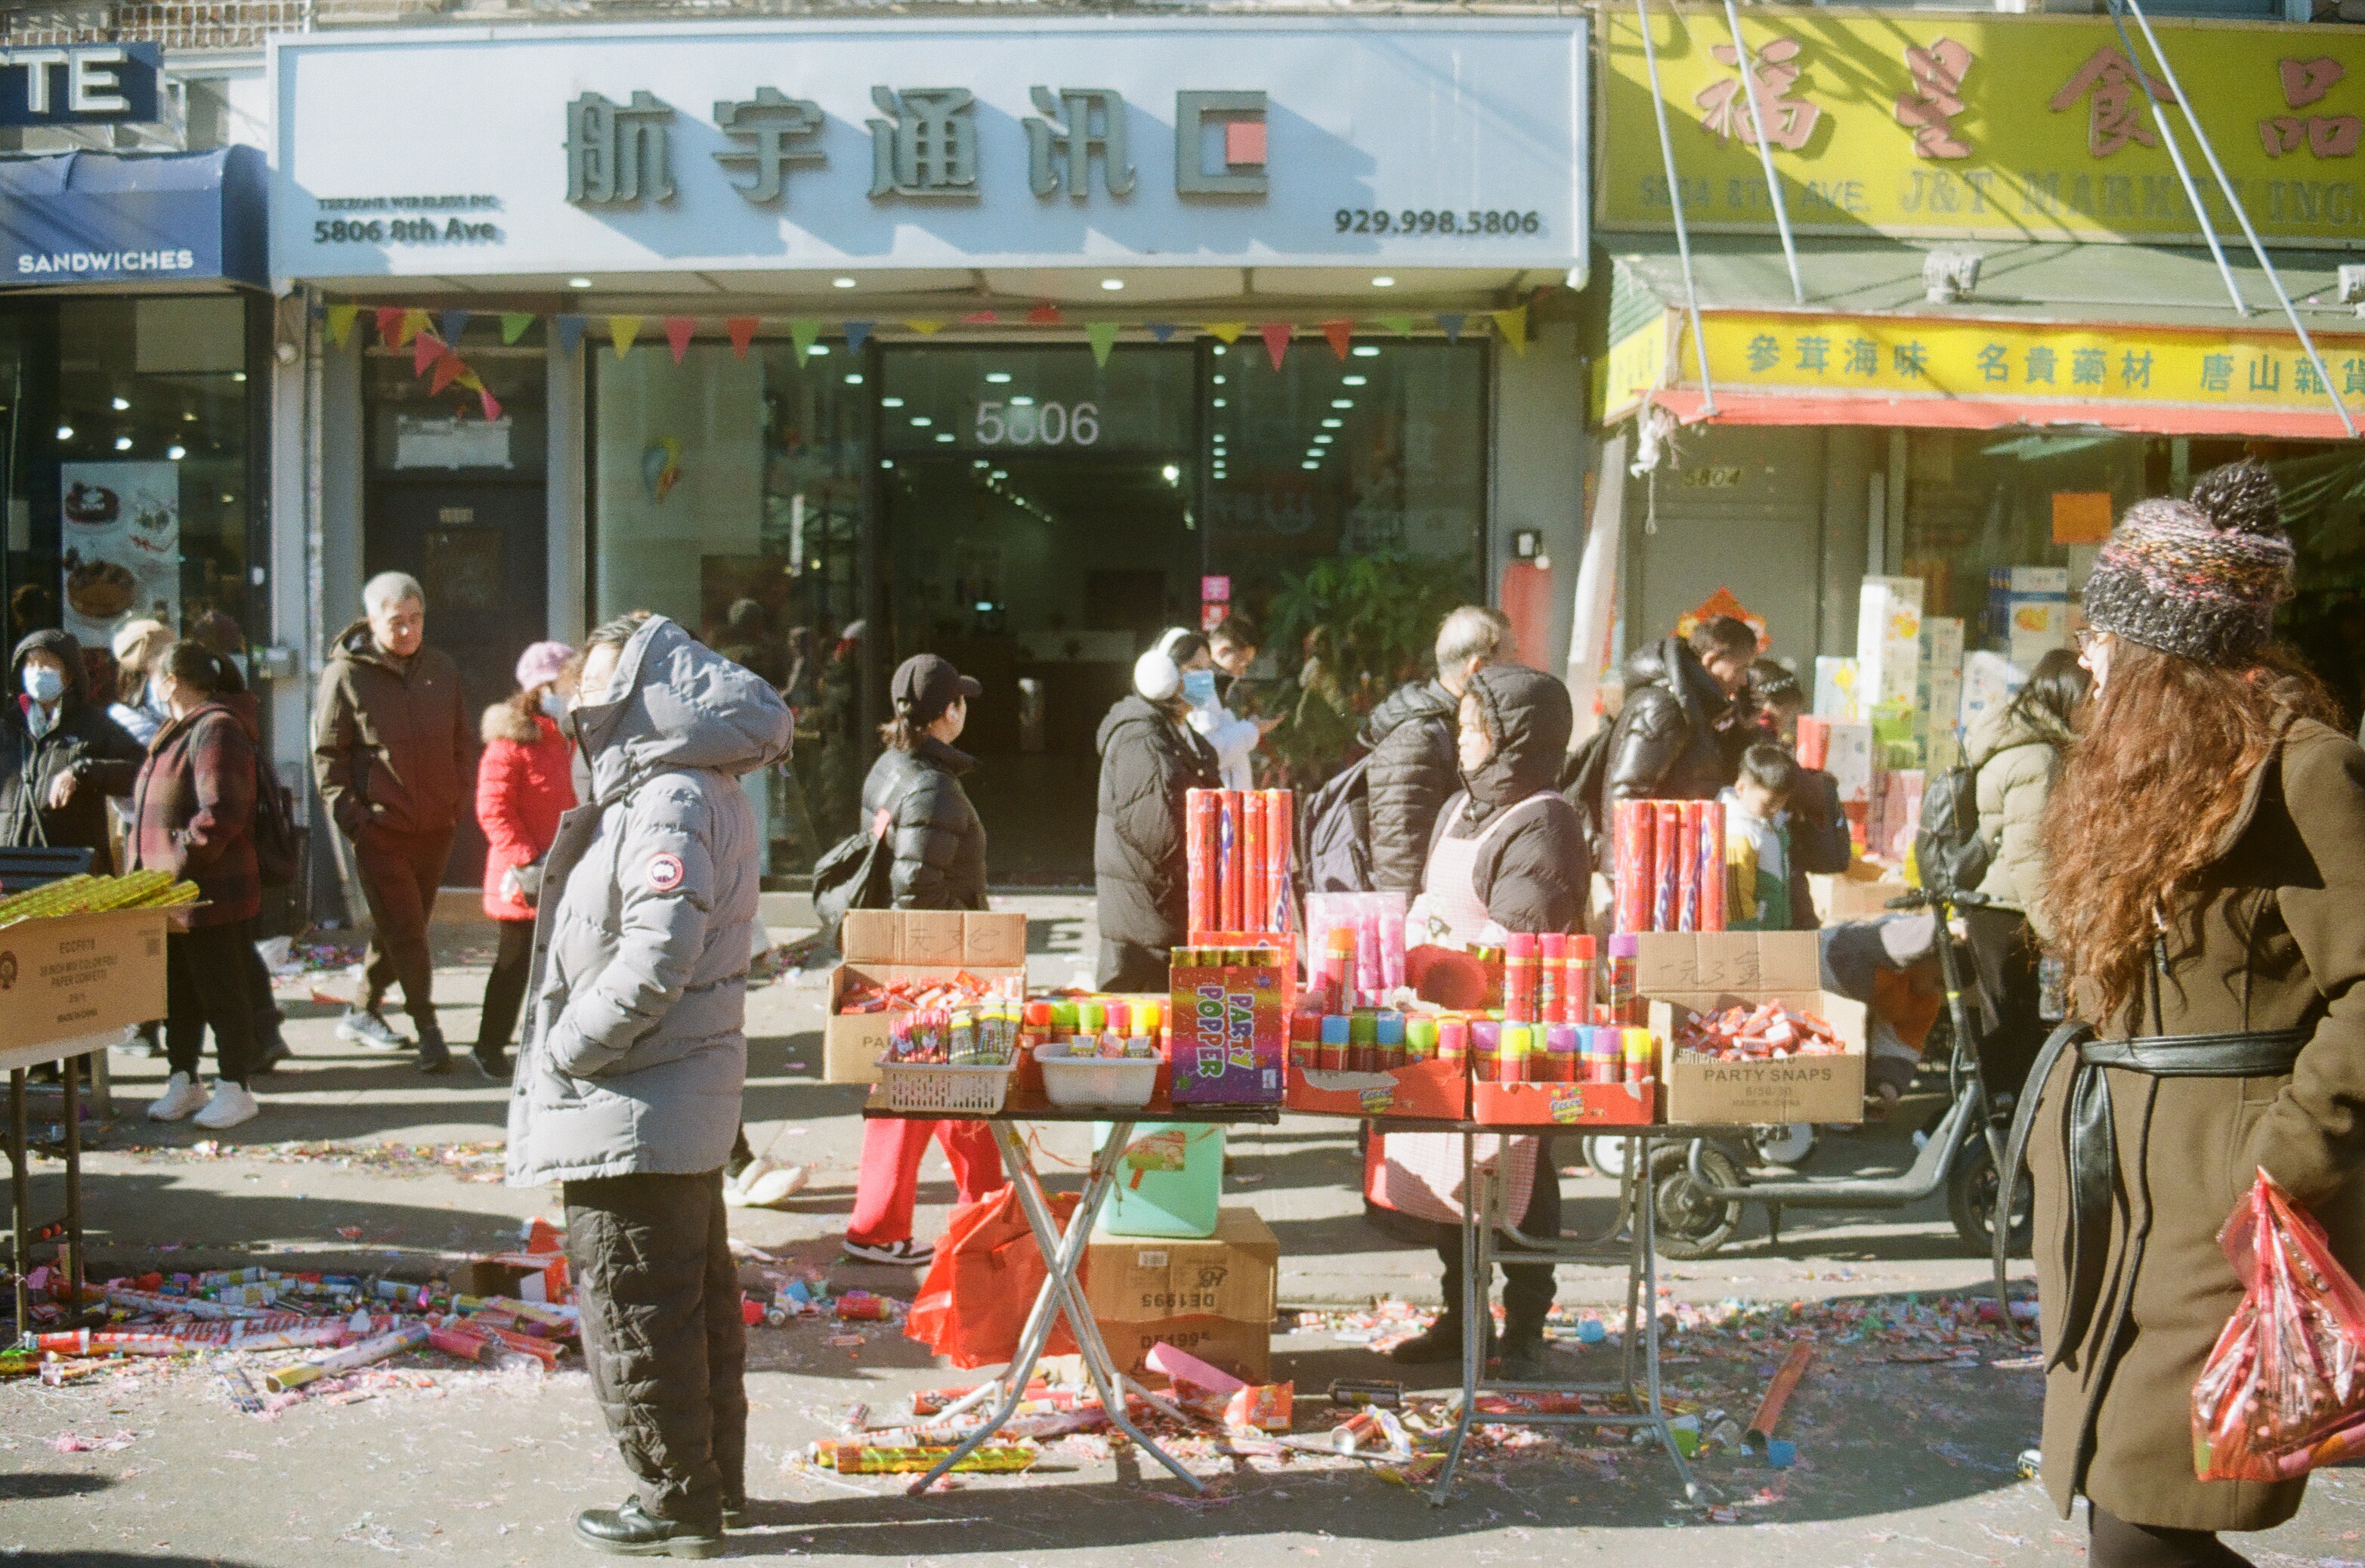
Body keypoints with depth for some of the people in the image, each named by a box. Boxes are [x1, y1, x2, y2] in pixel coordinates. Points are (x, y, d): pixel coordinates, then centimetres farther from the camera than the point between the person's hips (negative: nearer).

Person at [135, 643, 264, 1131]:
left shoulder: (217, 730, -16)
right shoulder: (177, 733, 18)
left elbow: (220, 814, -25)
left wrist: (177, 864, -22)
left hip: (213, 894, -10)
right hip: (171, 897, 10)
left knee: (221, 991, -1)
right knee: (177, 992, 15)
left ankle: (235, 1089, 7)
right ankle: (183, 1083, 25)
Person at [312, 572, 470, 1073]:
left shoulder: (443, 669, 8)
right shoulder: (346, 674, -6)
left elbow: (460, 741, 18)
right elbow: (327, 754, -4)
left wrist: (458, 798, 9)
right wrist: (350, 814, -12)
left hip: (436, 826, 5)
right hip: (381, 829, -5)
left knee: (400, 928, 14)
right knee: (405, 932, -6)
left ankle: (362, 1014, 29)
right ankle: (429, 1031, -1)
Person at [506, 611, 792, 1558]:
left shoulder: (669, 801, -20)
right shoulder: (695, 790, 13)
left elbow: (656, 957, -27)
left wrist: (565, 1049, -16)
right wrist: (570, 1049, 13)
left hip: (629, 1110, -10)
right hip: (687, 1102, 10)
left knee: (637, 1311, 1)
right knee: (698, 1295, 18)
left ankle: (675, 1503, 11)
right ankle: (715, 1479, 30)